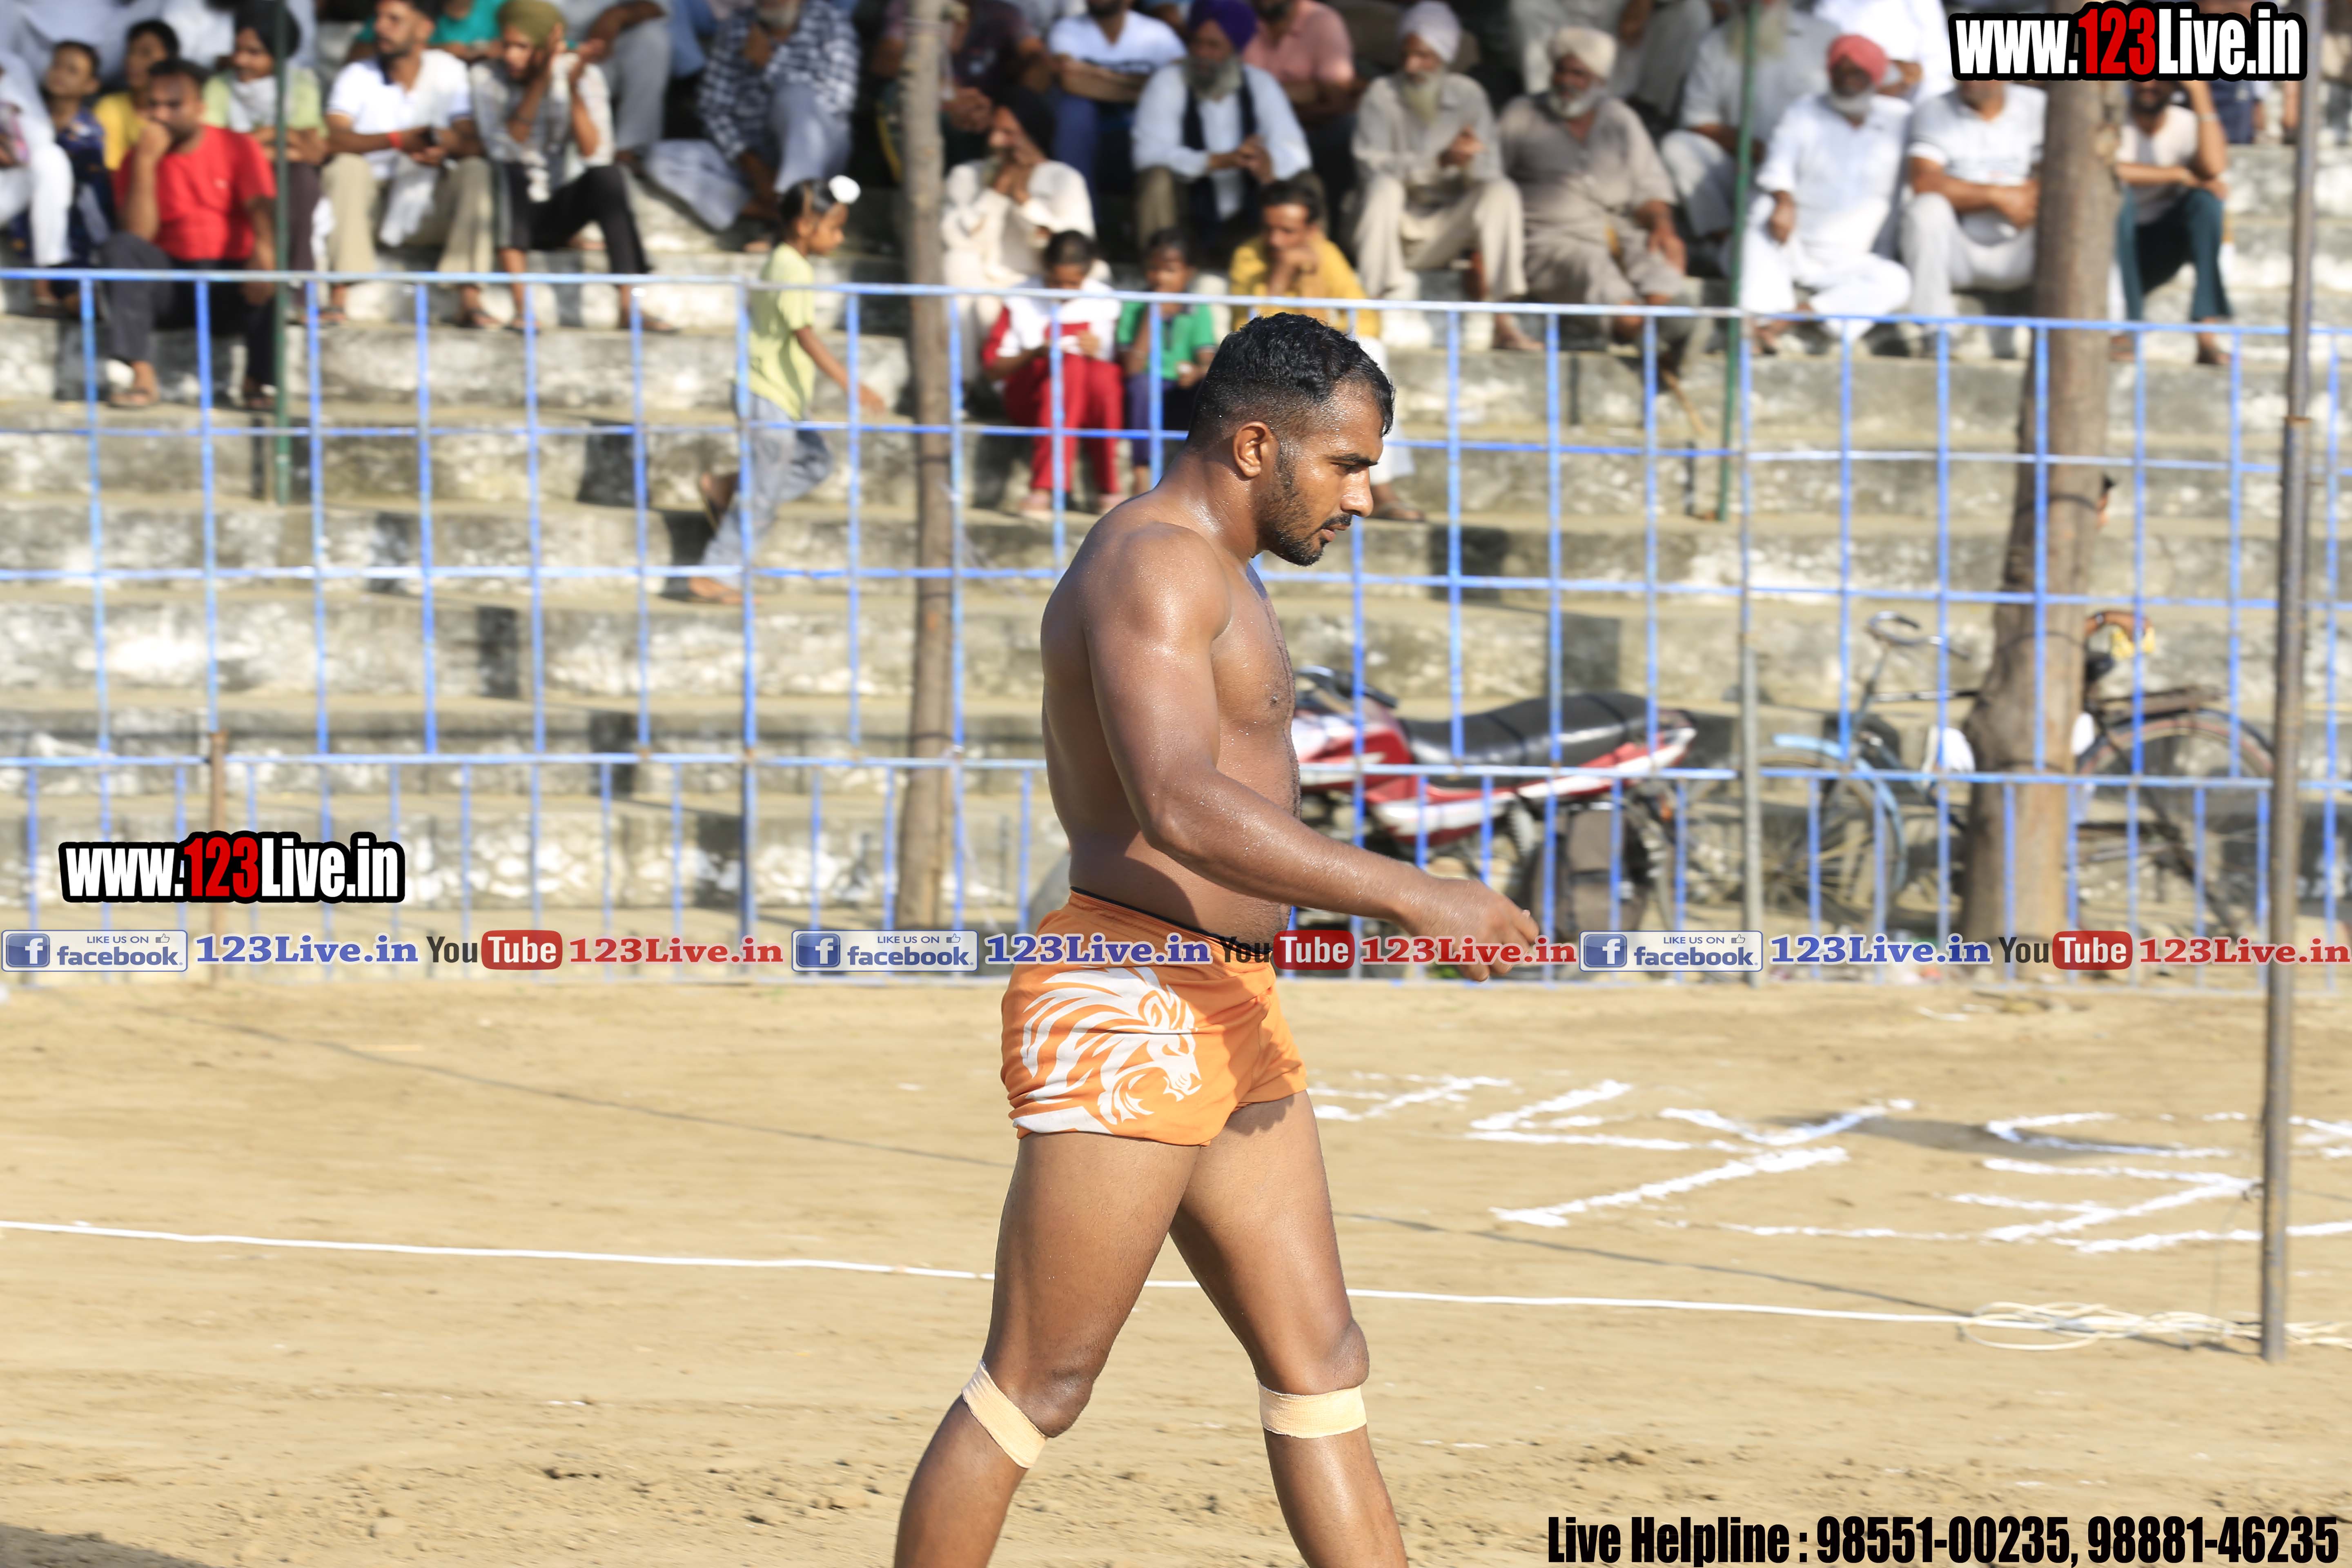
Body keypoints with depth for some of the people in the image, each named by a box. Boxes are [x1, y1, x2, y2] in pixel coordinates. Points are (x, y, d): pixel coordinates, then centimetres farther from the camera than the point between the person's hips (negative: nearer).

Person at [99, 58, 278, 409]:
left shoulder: (238, 148, 0)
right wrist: (146, 161, -17)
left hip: (232, 287, -2)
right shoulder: (138, 160, 3)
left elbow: (263, 213, -15)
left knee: (269, 268, -33)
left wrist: (264, 248, -38)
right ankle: (143, 379, -34)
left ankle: (258, 384, -24)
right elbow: (138, 235, -11)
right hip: (171, 285, 2)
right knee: (118, 247, -25)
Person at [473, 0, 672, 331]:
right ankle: (521, 307, -41)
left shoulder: (582, 75, -7)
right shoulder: (487, 76, -9)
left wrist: (573, 90, -27)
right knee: (512, 171, -32)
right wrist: (541, 81, -31)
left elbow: (595, 155, -17)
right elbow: (508, 147, -24)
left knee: (608, 175, -27)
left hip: (563, 212, 1)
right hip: (515, 211, -1)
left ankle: (630, 304, -33)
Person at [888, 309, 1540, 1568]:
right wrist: (1409, 896, -31)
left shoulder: (1212, 570, 19)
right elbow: (1182, 808, -29)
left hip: (1230, 1020, 11)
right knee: (1037, 1388, -5)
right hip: (1131, 1011, -11)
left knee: (1319, 1367, 8)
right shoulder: (1151, 567, -15)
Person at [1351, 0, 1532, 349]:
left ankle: (1499, 320, -26)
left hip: (1445, 232, 2)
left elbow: (1487, 172, -4)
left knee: (1502, 191, -22)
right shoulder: (1382, 95, -6)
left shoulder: (1468, 96, 3)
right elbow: (1371, 167, -21)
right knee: (1385, 187, -32)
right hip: (1395, 227, -2)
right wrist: (1440, 161, -32)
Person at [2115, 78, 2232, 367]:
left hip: (2159, 250, 3)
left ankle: (2208, 335, -29)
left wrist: (2200, 95, -22)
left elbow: (2215, 169, -23)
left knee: (2206, 198, -23)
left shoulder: (2188, 124, -1)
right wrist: (2177, 175, -23)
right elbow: (2109, 171, -30)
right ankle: (2123, 330, -34)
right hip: (2117, 252, -3)